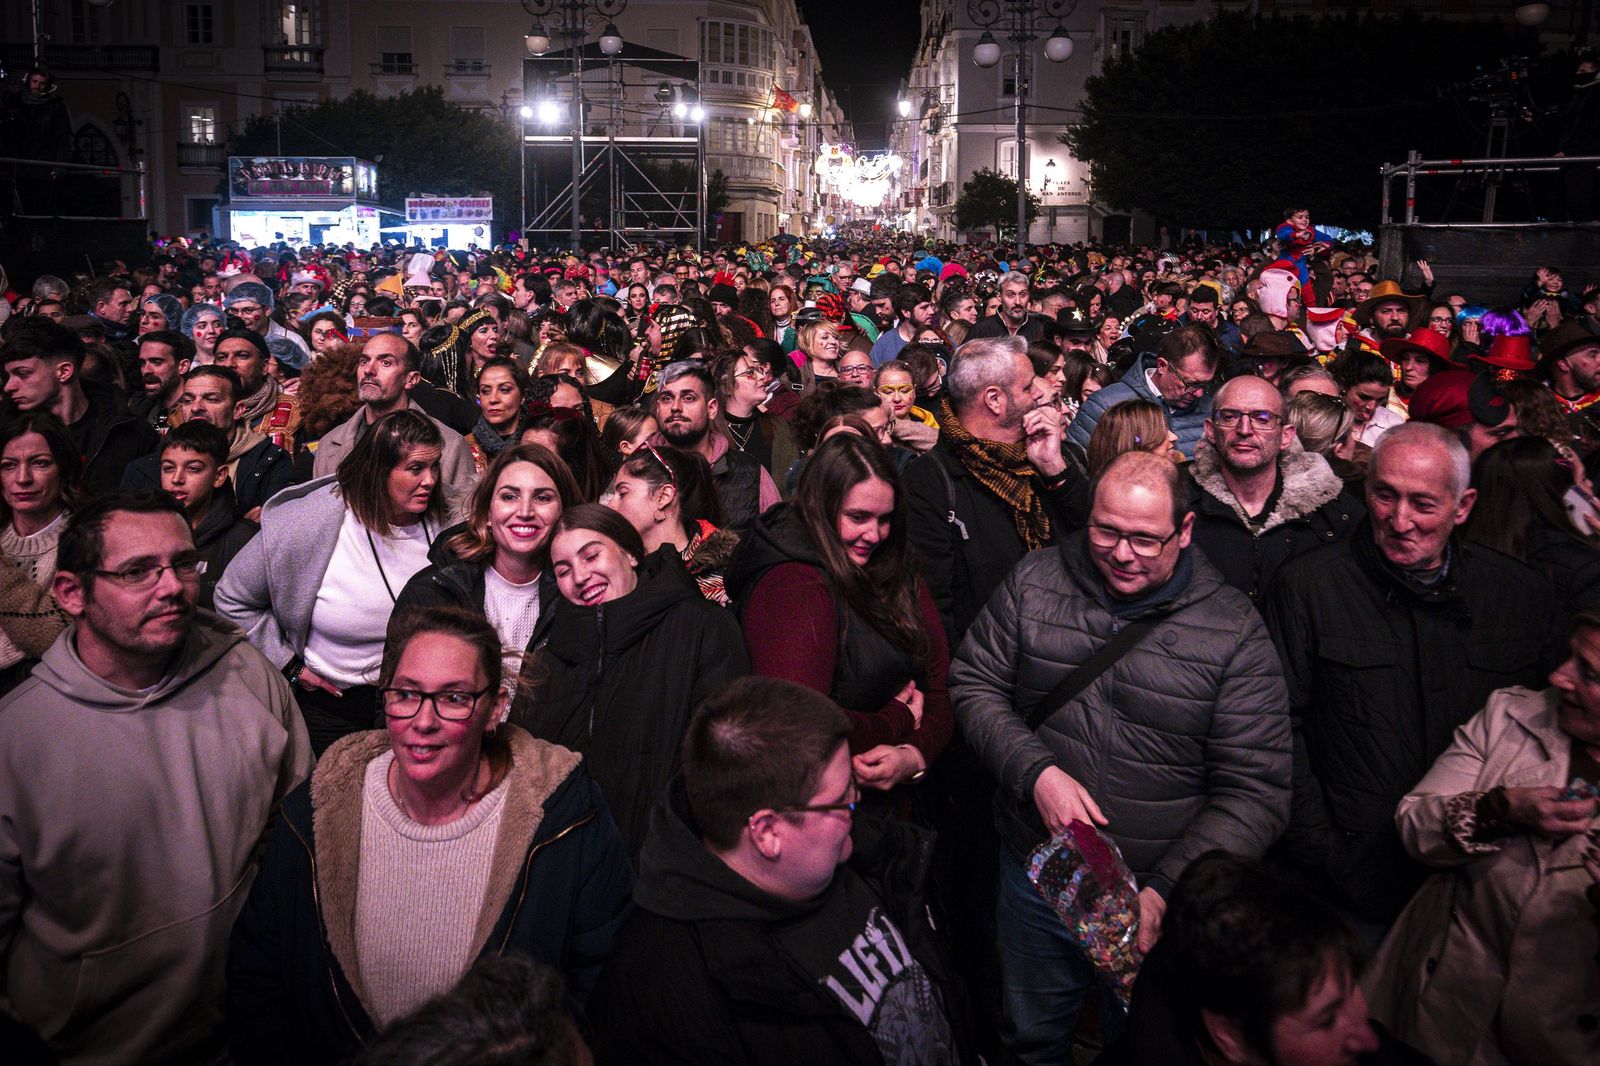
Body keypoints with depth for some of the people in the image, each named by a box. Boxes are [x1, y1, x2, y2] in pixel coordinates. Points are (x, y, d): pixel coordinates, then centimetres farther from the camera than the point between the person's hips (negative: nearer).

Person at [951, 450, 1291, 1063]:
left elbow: (1255, 790, -12)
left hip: (1161, 894, -2)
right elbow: (974, 684, 1)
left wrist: (1164, 895, -21)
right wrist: (1036, 772, -17)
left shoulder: (1234, 629, -12)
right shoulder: (1034, 582, -4)